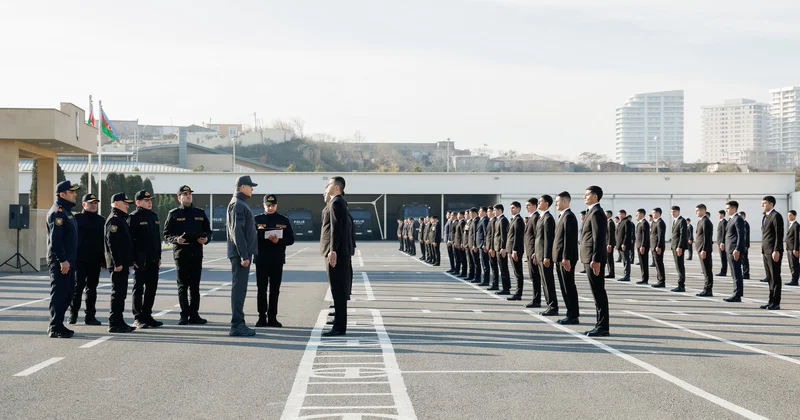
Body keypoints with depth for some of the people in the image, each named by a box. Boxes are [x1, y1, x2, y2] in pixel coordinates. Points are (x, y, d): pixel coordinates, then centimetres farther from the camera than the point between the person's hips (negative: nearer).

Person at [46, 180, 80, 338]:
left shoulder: (66, 211, 18)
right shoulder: (58, 212, -14)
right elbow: (55, 239, -21)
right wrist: (62, 260, -24)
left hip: (68, 261, 10)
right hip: (60, 261, -10)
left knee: (68, 293, 14)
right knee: (59, 294, -7)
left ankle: (57, 325, 22)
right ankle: (55, 328, -4)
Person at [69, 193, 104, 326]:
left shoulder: (101, 221, 12)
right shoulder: (76, 219, 0)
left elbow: (105, 242, 14)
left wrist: (104, 260, 9)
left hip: (95, 261, 4)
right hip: (80, 260, -4)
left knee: (92, 288, 7)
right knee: (78, 286, -4)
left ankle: (90, 316, 12)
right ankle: (73, 314, 8)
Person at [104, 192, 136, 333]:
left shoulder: (121, 219, 20)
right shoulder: (113, 220, -13)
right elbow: (112, 243, -20)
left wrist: (130, 261, 21)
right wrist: (117, 263, -23)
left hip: (123, 263, 10)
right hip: (118, 264, -10)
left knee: (121, 293, 13)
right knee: (118, 293, -8)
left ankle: (119, 322, 18)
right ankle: (114, 324, -5)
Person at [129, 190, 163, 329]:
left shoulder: (154, 216, 15)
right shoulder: (134, 217, -8)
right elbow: (129, 239, -13)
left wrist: (159, 256, 16)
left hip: (153, 260, 7)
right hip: (140, 260, -7)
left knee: (152, 288, 10)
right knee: (138, 289, 0)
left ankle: (147, 316, 19)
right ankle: (138, 319, 5)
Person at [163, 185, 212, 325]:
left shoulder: (200, 213, 13)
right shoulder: (174, 214, 4)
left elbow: (208, 231, 16)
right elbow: (166, 234, 1)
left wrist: (206, 239, -5)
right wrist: (176, 239, -17)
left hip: (197, 253, 3)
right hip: (181, 253, -3)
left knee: (195, 286, 5)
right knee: (182, 285, -1)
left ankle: (194, 315, 10)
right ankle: (184, 315, 2)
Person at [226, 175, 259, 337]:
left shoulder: (238, 204, 19)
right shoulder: (238, 205, -13)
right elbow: (237, 231, -20)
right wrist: (244, 255, -22)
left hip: (241, 253, 10)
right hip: (241, 252, -10)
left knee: (239, 288, 12)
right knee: (239, 288, -8)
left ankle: (238, 324, 17)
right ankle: (237, 325, -8)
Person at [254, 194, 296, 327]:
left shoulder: (284, 220, 7)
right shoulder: (257, 219, 6)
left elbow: (291, 239, 2)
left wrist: (279, 241, -15)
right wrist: (259, 232, -19)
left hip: (277, 260, 1)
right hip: (261, 260, -1)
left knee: (275, 289, 4)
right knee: (262, 289, -1)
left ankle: (272, 317, 9)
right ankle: (262, 317, 3)